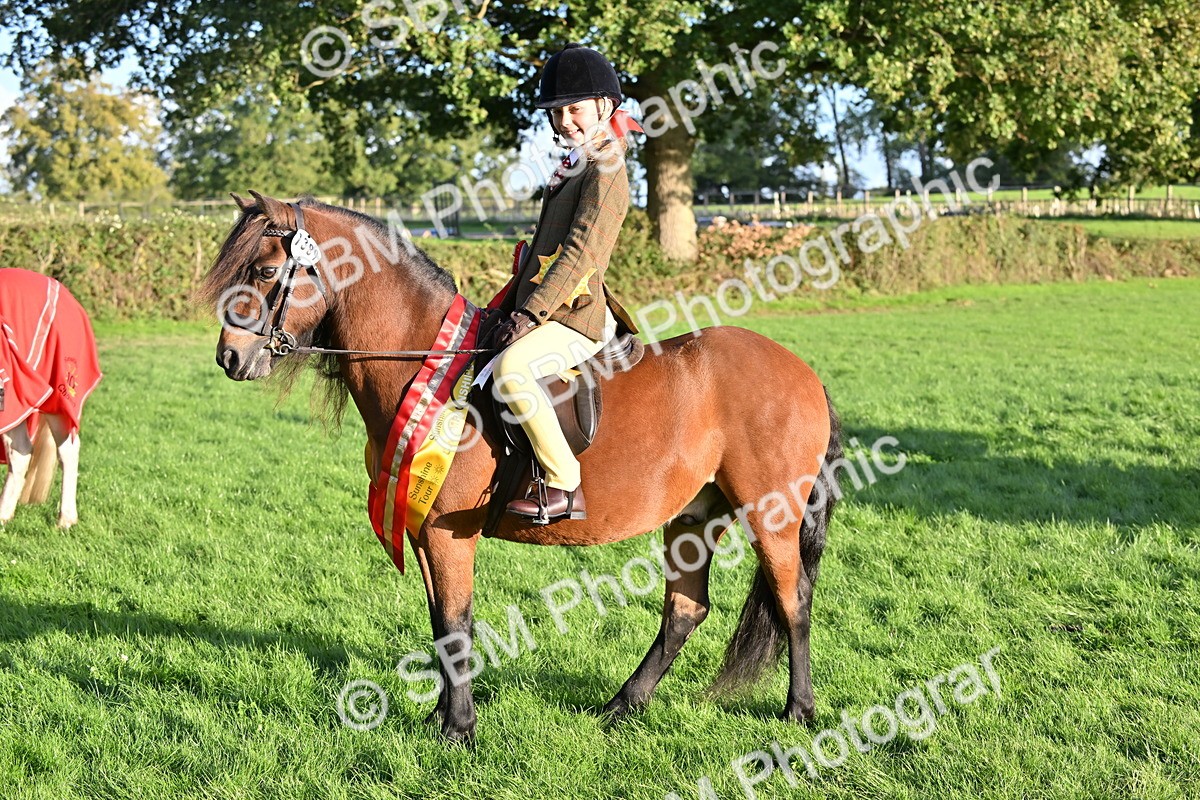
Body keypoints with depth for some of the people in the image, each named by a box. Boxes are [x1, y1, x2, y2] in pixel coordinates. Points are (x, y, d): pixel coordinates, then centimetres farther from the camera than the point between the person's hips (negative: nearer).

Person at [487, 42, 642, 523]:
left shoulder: (605, 172, -11)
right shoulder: (572, 171, 20)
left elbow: (581, 254, -20)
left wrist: (530, 312, -23)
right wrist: (511, 305, 14)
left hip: (576, 319, -11)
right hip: (542, 312, 11)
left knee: (510, 368, -35)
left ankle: (565, 487, -30)